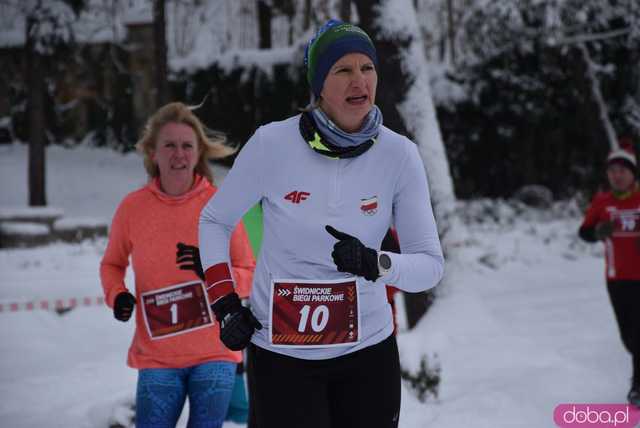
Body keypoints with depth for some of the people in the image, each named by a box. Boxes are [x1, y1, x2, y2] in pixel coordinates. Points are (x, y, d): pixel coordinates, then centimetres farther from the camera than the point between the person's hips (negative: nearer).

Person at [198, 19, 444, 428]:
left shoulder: (399, 154, -9)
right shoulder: (272, 143, -12)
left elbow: (430, 265, -6)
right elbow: (214, 220, 5)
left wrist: (376, 265, -26)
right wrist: (226, 305, -4)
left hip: (368, 352, 2)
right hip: (280, 355, -2)